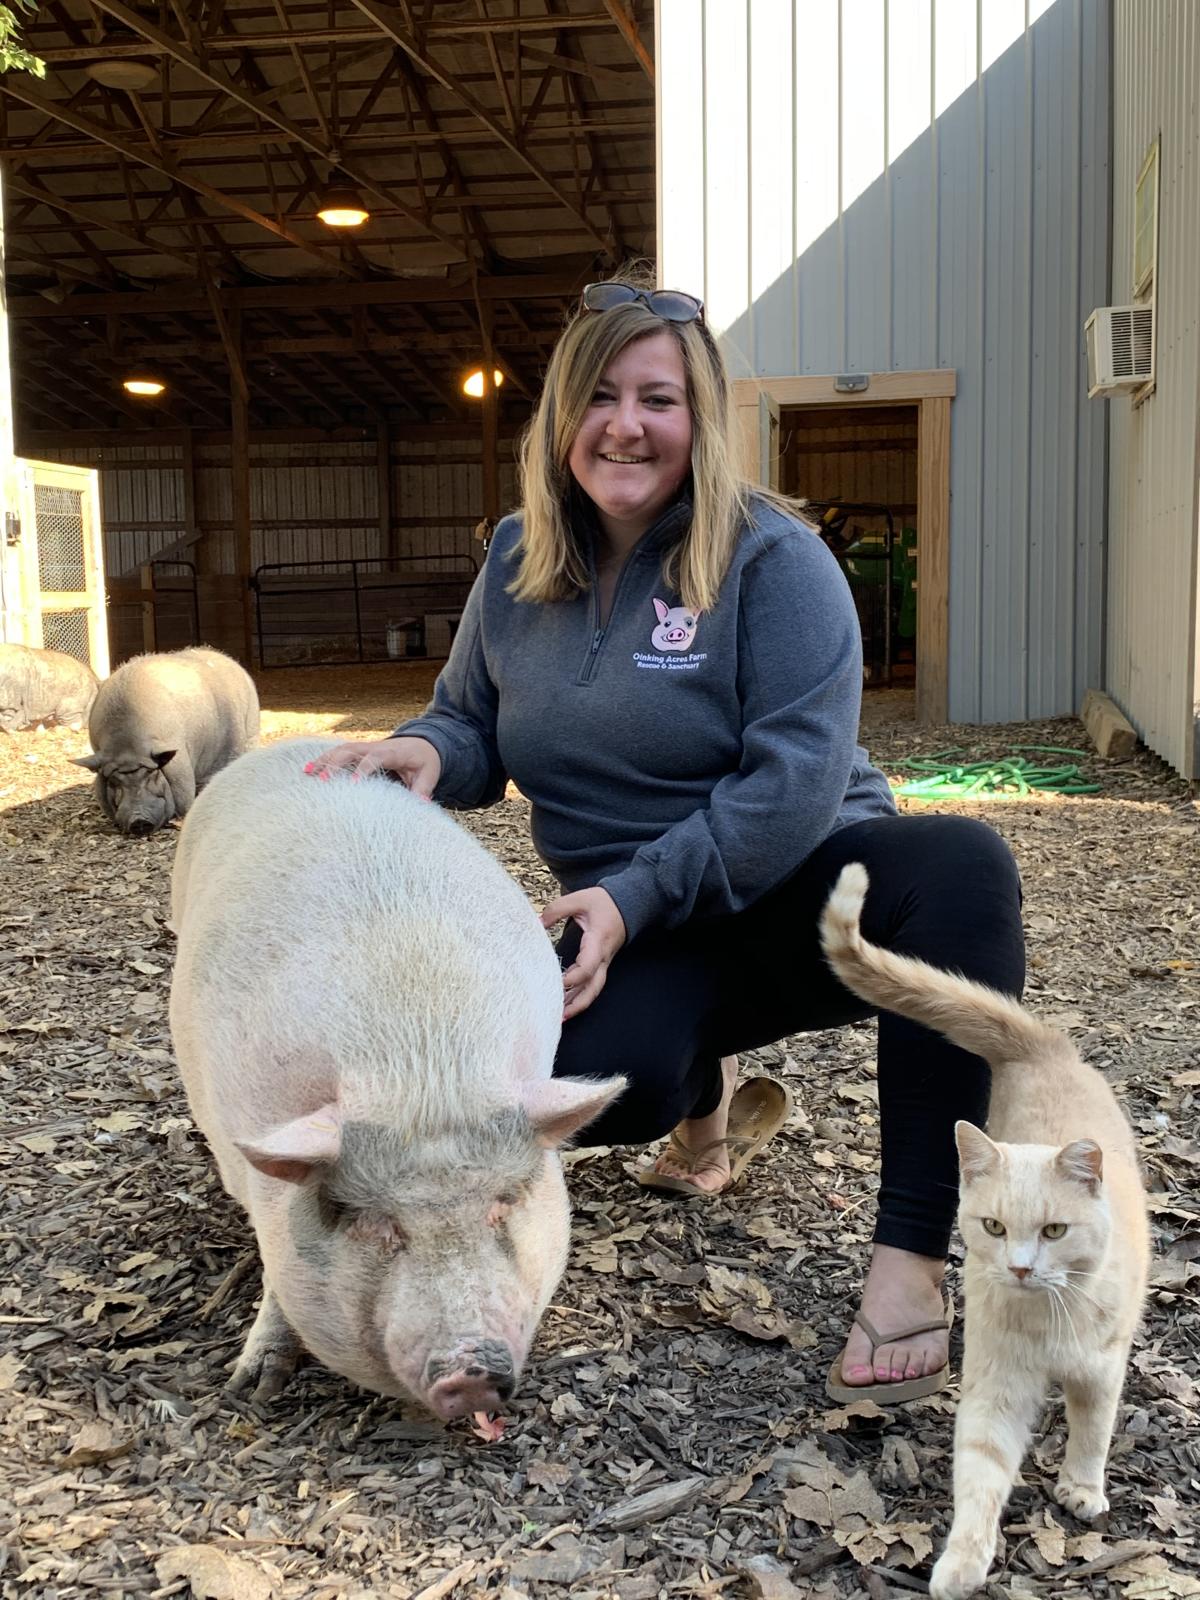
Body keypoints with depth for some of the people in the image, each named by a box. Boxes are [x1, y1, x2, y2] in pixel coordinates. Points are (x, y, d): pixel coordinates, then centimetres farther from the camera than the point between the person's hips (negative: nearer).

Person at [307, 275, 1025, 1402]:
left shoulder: (770, 558, -11)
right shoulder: (521, 561, 6)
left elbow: (798, 780, -19)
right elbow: (474, 727, 15)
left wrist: (635, 895, -24)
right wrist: (425, 752, -10)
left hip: (799, 894, -2)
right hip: (642, 937, 3)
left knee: (961, 864, -35)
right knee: (582, 1080, -33)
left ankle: (910, 1256, -31)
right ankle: (707, 1095, 8)